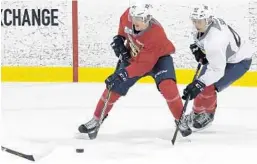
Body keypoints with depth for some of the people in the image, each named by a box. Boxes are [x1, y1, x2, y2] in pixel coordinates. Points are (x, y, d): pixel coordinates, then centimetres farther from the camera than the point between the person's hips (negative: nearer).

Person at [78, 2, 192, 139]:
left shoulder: (157, 35, -39)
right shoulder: (128, 15, -24)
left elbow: (144, 64, -38)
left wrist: (122, 74, -42)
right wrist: (119, 38, -6)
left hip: (158, 57, -5)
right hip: (133, 55, 5)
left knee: (167, 86, -28)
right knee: (114, 87, 1)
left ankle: (180, 120, -10)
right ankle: (96, 120, 16)